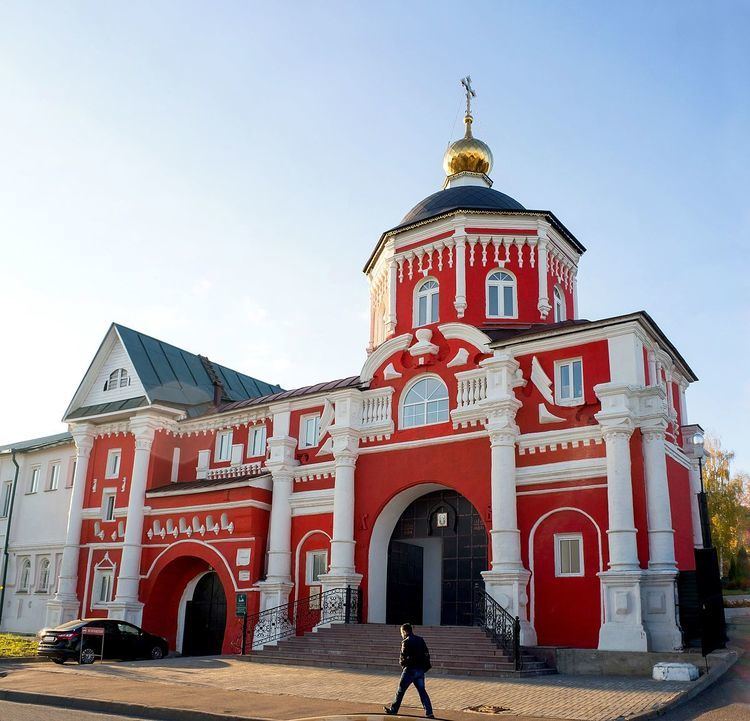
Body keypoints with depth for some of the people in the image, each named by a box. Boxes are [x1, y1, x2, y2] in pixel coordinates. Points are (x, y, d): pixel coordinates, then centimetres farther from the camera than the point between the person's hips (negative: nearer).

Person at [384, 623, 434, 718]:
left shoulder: (406, 642, -12)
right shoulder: (420, 640, 9)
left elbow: (403, 657, -15)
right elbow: (426, 654, 10)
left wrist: (401, 661, 5)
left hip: (410, 669, -6)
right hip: (421, 669, 6)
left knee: (400, 690, 8)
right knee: (422, 691, 8)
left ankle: (393, 710, 18)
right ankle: (429, 713, -1)